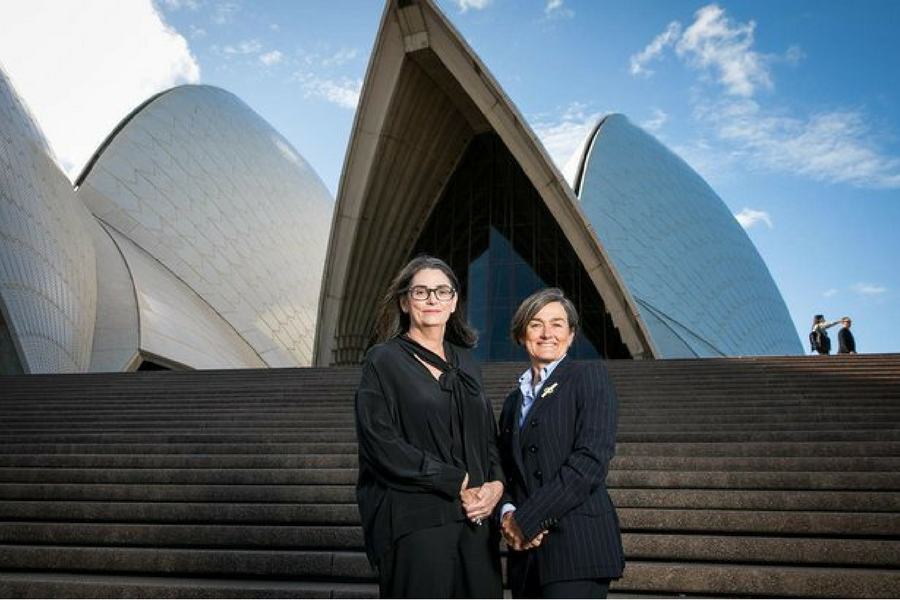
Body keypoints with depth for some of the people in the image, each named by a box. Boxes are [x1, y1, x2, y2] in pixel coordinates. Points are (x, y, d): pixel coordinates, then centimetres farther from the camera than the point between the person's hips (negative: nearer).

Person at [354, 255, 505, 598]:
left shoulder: (465, 363, 15)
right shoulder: (384, 360, -2)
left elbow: (489, 435, 17)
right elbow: (381, 443, -11)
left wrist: (496, 484, -3)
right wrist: (457, 483, -12)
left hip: (476, 516, 5)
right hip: (415, 519, -5)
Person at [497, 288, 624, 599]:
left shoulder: (589, 376, 0)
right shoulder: (514, 401, 19)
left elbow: (591, 459, -11)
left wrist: (525, 520, -11)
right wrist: (507, 513, -4)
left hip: (577, 547, -6)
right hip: (526, 551, 6)